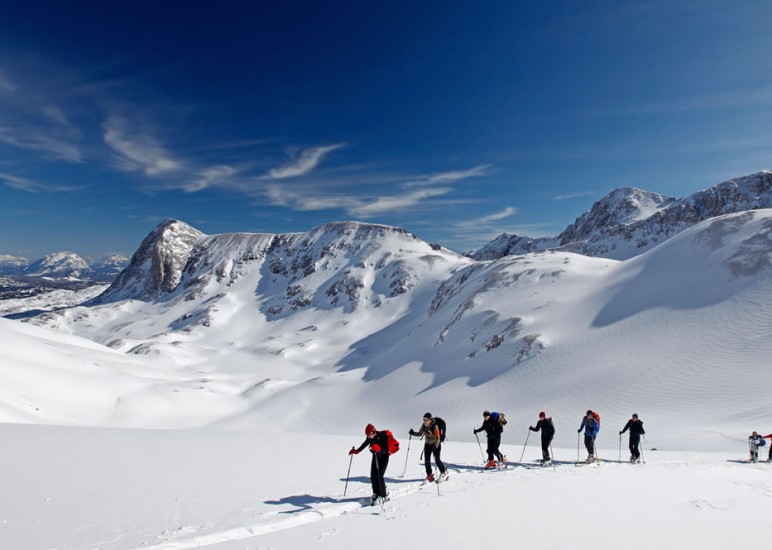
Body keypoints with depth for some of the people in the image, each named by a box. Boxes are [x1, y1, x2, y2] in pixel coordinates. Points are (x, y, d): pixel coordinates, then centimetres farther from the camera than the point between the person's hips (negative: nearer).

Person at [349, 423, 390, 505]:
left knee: (379, 476, -13)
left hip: (383, 457, -6)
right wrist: (357, 451, 8)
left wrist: (379, 449, -47)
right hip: (375, 457, 6)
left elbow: (386, 450, -30)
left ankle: (383, 496, -3)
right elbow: (364, 444, 12)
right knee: (373, 476, 2)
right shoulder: (369, 438, -7)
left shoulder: (382, 437, -26)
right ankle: (376, 494, 18)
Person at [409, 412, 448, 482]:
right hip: (428, 444, 5)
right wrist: (413, 433, -17)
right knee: (426, 461, 1)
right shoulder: (424, 426, -9)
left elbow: (438, 437, -27)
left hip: (436, 445, -5)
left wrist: (436, 446, -39)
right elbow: (420, 434, 0)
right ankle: (429, 476, 15)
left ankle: (444, 472, 23)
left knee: (437, 460, -3)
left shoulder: (435, 426, -27)